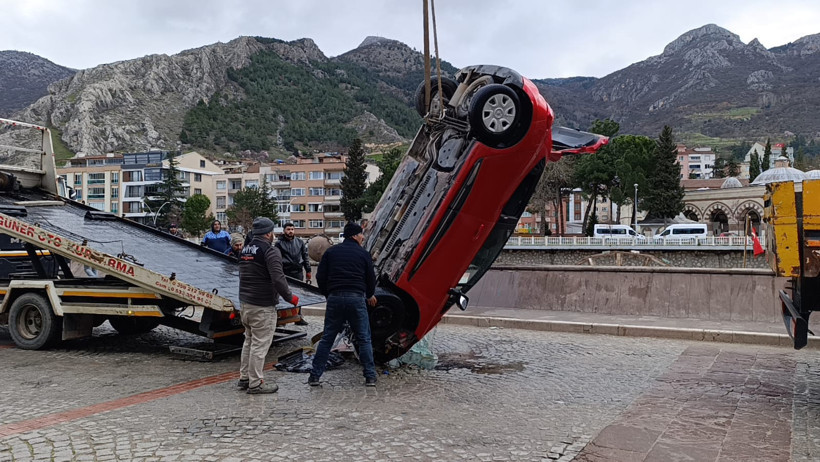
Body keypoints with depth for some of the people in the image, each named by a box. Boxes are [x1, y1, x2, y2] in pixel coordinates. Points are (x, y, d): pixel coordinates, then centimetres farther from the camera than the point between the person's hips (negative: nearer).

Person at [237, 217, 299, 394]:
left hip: (245, 303, 9)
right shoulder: (270, 251, -15)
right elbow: (278, 279, -23)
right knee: (260, 344, -2)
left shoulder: (246, 250, 13)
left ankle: (244, 378, 25)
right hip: (262, 307, -9)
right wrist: (290, 297, -11)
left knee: (249, 340, 18)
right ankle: (255, 383, 3)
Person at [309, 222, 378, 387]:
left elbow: (320, 277, 7)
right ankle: (370, 377, 6)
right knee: (364, 339, 6)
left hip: (334, 298, 2)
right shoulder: (363, 254, 5)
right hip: (356, 298, -2)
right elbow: (371, 278, 8)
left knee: (327, 339, 9)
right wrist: (370, 295, 28)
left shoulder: (331, 252, 10)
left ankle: (314, 376, 9)